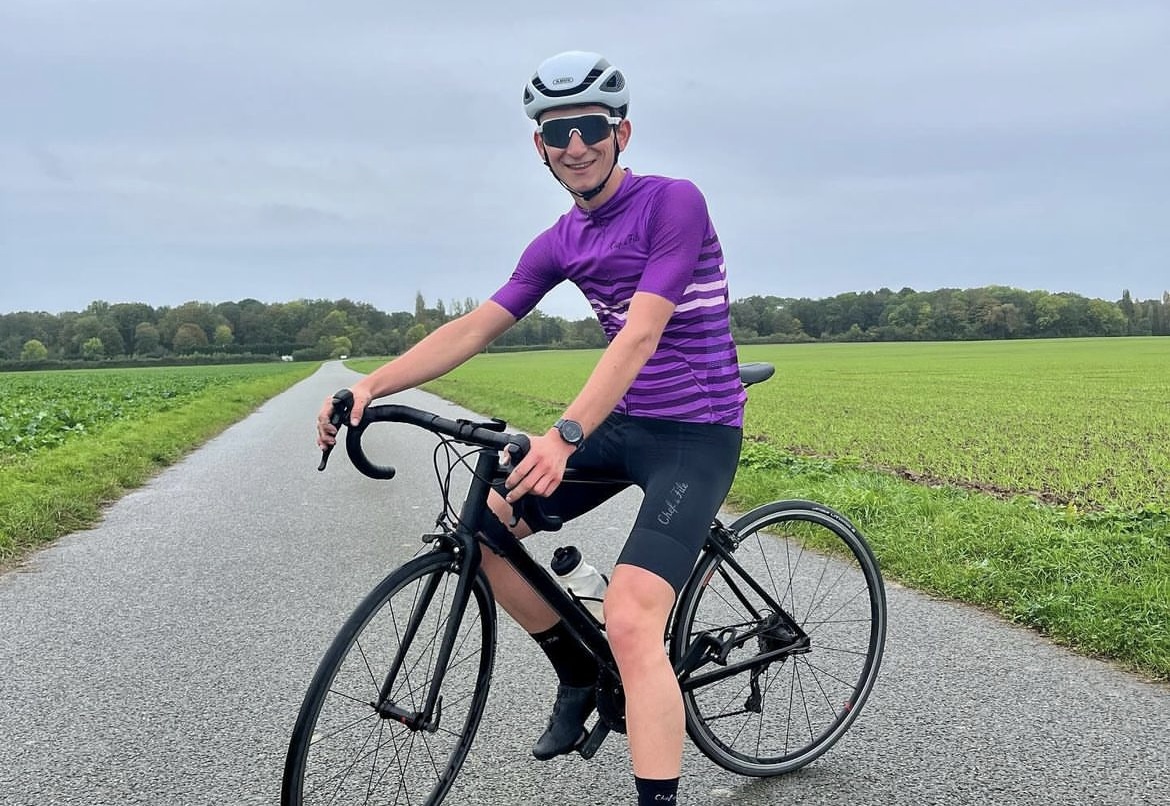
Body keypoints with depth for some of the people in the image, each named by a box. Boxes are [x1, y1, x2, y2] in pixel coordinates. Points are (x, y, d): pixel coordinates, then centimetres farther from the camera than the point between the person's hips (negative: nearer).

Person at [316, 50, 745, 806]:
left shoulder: (674, 202, -15)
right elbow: (475, 327, 3)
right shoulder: (559, 243, 6)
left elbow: (642, 334, -26)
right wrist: (372, 383, -9)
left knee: (630, 622, -23)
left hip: (696, 433, -7)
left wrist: (563, 435, -37)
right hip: (622, 424, 7)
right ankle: (579, 674, 20)